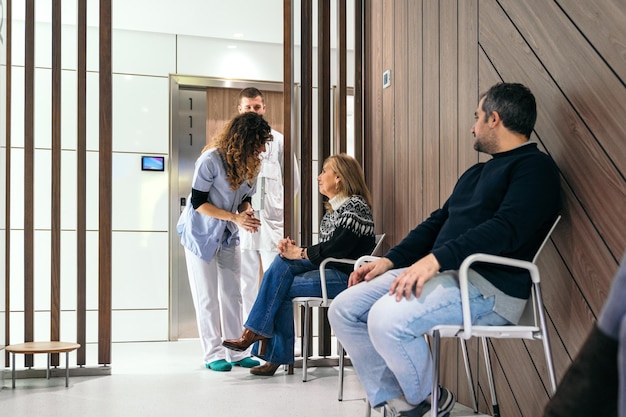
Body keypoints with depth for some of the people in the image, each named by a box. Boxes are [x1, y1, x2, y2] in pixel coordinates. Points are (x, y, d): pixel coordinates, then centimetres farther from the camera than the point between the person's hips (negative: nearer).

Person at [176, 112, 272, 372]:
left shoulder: (250, 164, -6)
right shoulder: (211, 160, -25)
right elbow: (198, 202, -21)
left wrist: (247, 212, -18)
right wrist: (235, 217, -28)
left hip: (228, 236, 6)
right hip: (201, 234, -6)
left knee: (232, 294, 6)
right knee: (207, 297, 1)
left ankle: (235, 352, 13)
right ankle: (213, 354, 8)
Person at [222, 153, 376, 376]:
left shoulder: (355, 206, -12)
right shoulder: (334, 208, 18)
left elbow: (336, 248, -20)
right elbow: (325, 248, 13)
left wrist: (300, 253, -11)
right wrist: (294, 249, -3)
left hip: (346, 276, -8)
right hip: (329, 269, 8)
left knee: (282, 288, -17)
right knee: (282, 263, -12)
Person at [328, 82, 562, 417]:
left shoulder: (534, 167, -5)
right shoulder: (476, 172, 26)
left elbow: (507, 229, -20)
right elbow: (437, 222, 27)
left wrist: (436, 258, -29)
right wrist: (390, 260, 14)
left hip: (488, 286, -10)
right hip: (439, 272, 10)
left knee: (386, 319, -31)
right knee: (343, 310, -2)